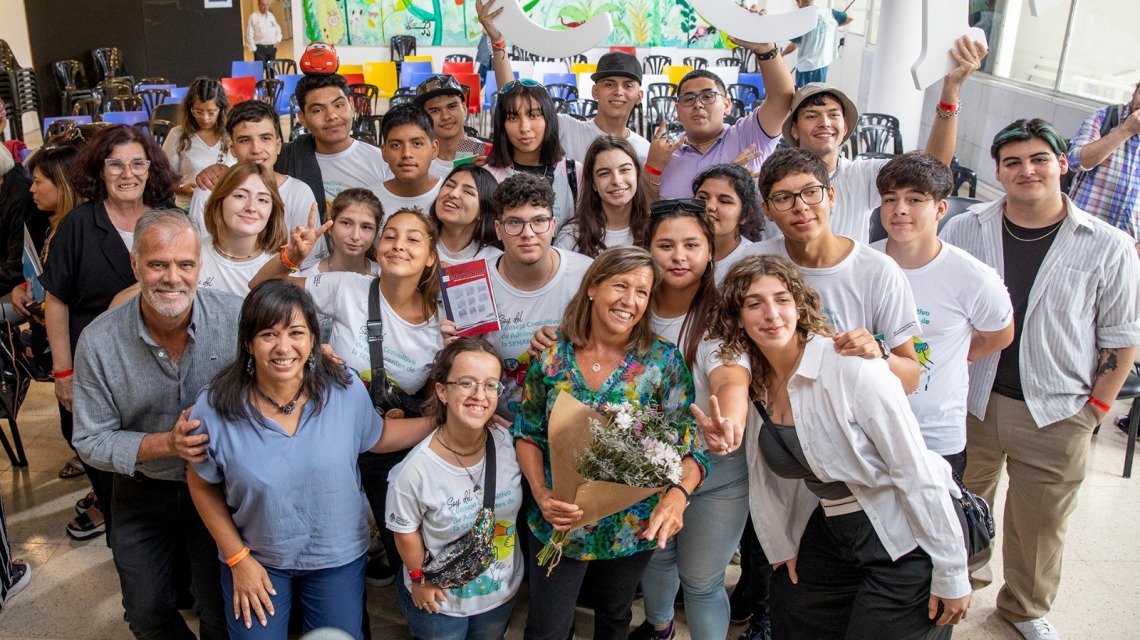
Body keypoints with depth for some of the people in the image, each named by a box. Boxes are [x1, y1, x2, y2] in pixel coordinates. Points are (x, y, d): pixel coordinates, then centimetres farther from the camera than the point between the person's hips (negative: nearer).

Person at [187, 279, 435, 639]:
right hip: (255, 558, -1)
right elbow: (203, 487, -4)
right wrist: (238, 558, -6)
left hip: (338, 557, 1)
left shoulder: (346, 392, -16)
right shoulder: (216, 407, -19)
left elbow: (377, 438, 3)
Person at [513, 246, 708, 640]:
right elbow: (527, 432, -2)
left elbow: (690, 446, -15)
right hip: (556, 521, 0)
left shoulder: (663, 360, -14)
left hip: (632, 528, 0)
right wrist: (541, 494, -18)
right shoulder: (553, 351, -10)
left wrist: (678, 493, -36)